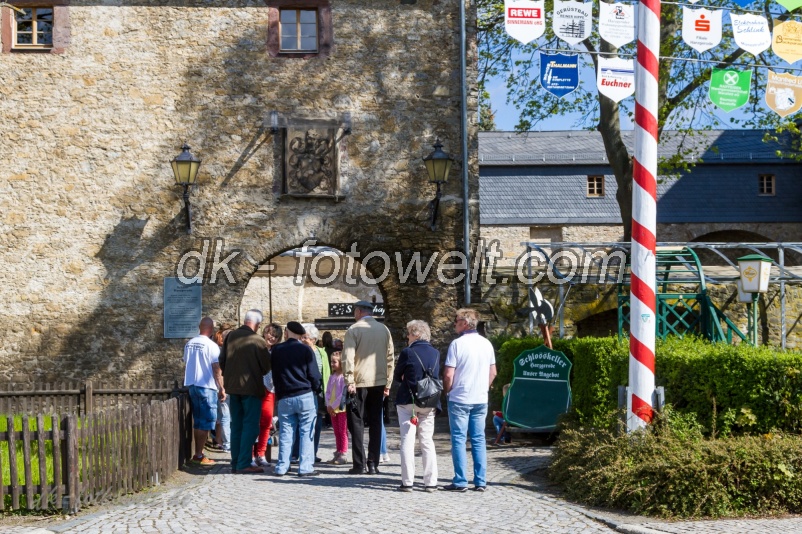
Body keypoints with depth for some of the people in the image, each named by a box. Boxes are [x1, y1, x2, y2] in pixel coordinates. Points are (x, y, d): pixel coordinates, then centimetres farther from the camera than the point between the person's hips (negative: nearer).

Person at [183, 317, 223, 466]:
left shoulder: (189, 344, 8)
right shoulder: (211, 346, -12)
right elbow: (216, 370, -12)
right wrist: (222, 389, -6)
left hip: (191, 385, 7)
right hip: (207, 387, -7)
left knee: (198, 421, 14)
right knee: (206, 422, -1)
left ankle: (198, 453, 16)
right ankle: (199, 456, -2)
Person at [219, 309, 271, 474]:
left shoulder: (231, 336, 1)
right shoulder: (257, 341, -14)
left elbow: (222, 361, 7)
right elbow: (266, 367, -6)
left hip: (233, 387, 6)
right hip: (251, 388, -6)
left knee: (236, 426, 13)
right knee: (250, 426, -1)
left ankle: (235, 463, 16)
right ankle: (244, 464, -4)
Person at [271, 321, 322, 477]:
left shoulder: (276, 350, 5)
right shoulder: (305, 350, -4)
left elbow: (274, 375, 12)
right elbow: (314, 375, -5)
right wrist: (316, 388, 13)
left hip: (284, 398, 3)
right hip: (305, 396, -3)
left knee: (285, 433, 8)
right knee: (306, 432, 1)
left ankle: (282, 467, 8)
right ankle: (305, 467, -1)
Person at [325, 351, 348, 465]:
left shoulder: (344, 377, -11)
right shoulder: (332, 377, 11)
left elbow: (343, 394, -17)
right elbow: (327, 392, 10)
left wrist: (333, 406, -15)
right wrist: (329, 406, -4)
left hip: (341, 408, -7)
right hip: (332, 409, 7)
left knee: (343, 432, -2)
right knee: (336, 432, 12)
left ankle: (343, 455, -1)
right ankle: (338, 454, 17)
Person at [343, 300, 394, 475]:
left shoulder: (354, 329, -4)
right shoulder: (384, 329, 8)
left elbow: (348, 357, -12)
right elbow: (389, 357, 9)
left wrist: (349, 381, -11)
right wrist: (388, 383, 12)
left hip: (359, 382, -4)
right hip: (379, 382, 4)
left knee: (357, 423, 2)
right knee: (375, 423, 9)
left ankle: (359, 465, -1)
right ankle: (373, 464, 7)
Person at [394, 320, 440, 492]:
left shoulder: (407, 353, -10)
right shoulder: (435, 353, 3)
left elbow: (396, 377, 0)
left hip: (407, 402, -4)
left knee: (407, 441, 2)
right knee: (427, 441, 9)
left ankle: (407, 482, 0)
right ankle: (430, 482, 6)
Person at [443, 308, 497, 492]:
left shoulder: (457, 344, -11)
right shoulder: (486, 343, 6)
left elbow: (449, 375, -12)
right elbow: (493, 372, 12)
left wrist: (447, 390, 4)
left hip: (460, 399, -5)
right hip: (481, 400, 5)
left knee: (459, 439, 2)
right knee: (479, 439, 8)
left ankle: (460, 481, 1)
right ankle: (480, 482, 8)